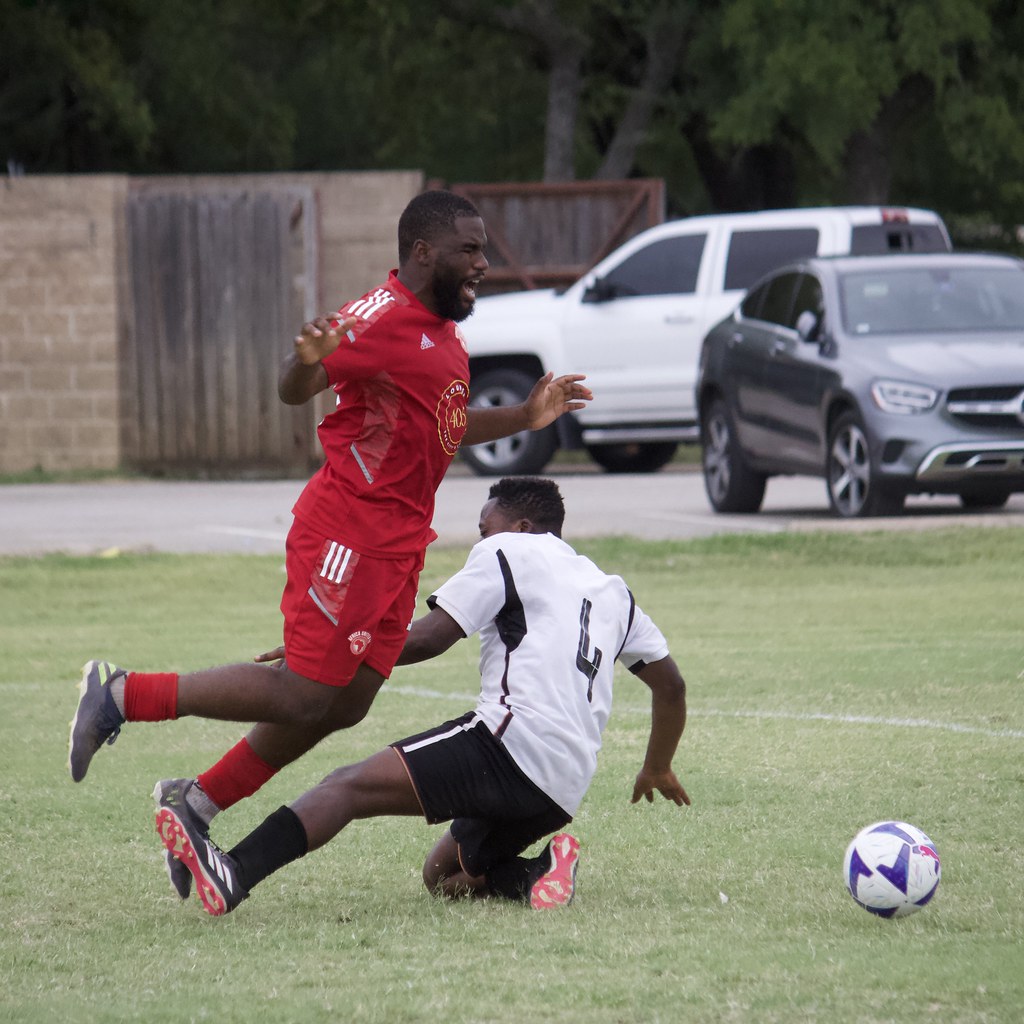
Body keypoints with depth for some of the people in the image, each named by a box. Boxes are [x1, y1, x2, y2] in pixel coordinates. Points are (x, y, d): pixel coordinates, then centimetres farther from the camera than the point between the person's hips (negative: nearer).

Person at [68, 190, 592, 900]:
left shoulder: (445, 331, 17)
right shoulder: (384, 317, -15)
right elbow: (295, 391, -20)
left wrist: (525, 417, 22)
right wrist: (308, 361, -42)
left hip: (399, 544, 10)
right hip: (348, 536, -10)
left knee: (345, 704, 7)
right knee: (306, 696, -11)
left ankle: (198, 804, 17)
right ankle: (123, 696, -1)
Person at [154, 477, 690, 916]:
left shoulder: (505, 551, 9)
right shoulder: (611, 589, 30)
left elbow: (427, 638, -2)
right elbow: (670, 684, 35)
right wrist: (658, 770, 50)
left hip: (515, 739, -8)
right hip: (564, 792, 8)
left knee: (353, 784, -17)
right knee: (443, 876, 20)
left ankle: (232, 873, -37)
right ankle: (537, 873, -8)